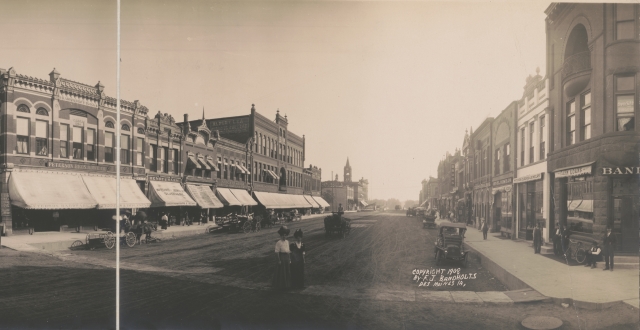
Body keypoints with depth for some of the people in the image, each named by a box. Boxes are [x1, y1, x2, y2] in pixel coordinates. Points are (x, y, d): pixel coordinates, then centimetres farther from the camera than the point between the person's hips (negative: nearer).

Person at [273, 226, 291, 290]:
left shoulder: (287, 242, 9)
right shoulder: (278, 243, -13)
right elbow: (277, 252, -15)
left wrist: (289, 259, 11)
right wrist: (279, 260, -18)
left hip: (287, 258, 7)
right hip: (281, 258, -7)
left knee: (287, 272, 12)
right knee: (281, 272, 0)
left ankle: (287, 284, 24)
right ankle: (280, 286, 11)